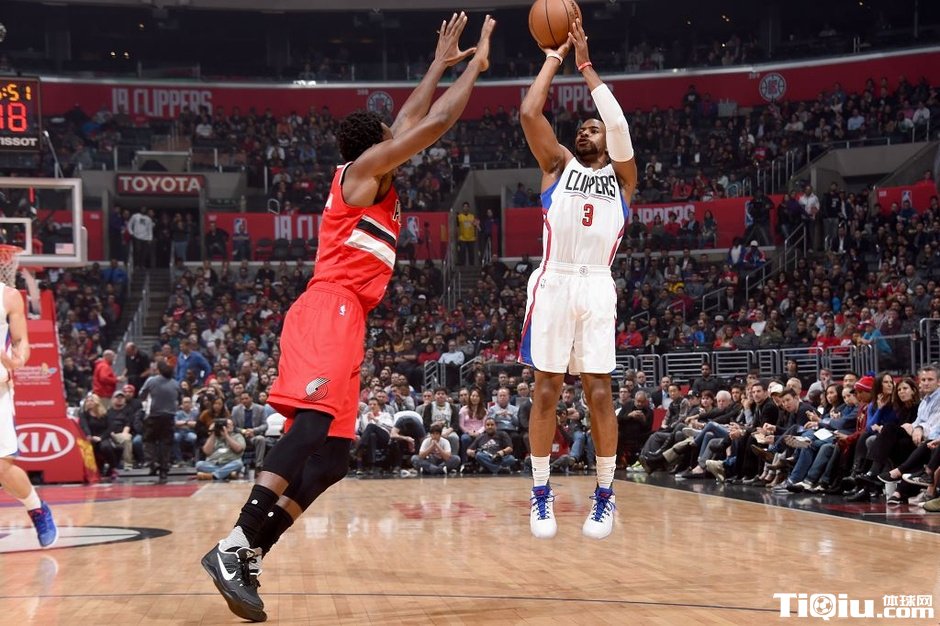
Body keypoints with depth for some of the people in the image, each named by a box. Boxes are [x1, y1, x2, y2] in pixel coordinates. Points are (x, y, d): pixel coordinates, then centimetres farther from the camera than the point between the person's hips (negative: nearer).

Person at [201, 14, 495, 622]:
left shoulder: (376, 182, 27)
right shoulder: (365, 169, 4)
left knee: (330, 455, 2)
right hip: (329, 310, -10)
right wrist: (477, 64, 13)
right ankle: (237, 546, -35)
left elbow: (411, 119, 39)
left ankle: (247, 558, -6)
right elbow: (436, 124, 1)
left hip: (340, 320, 10)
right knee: (316, 423, -26)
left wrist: (440, 64, 43)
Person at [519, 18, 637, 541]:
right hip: (555, 282, 0)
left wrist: (586, 66, 0)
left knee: (600, 392, -1)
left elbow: (619, 124, -3)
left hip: (597, 287, 0)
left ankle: (606, 495, 7)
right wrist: (554, 57, 8)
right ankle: (541, 494, 6)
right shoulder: (559, 164, 15)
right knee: (547, 390, 0)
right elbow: (530, 112, 2)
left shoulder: (621, 174, 15)